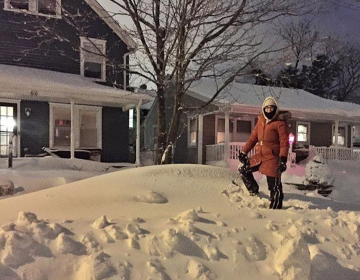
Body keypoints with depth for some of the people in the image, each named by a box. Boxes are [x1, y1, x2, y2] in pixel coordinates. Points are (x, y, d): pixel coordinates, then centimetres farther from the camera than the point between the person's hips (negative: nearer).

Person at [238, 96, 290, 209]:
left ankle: (275, 208, 4)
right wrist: (244, 152, 14)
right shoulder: (261, 120, 9)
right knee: (244, 170, 18)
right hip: (260, 155, 8)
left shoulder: (280, 122, -9)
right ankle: (254, 193, 33)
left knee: (274, 185, -6)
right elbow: (253, 137, 15)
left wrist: (283, 160, -24)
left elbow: (284, 142, -14)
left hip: (273, 157, -7)